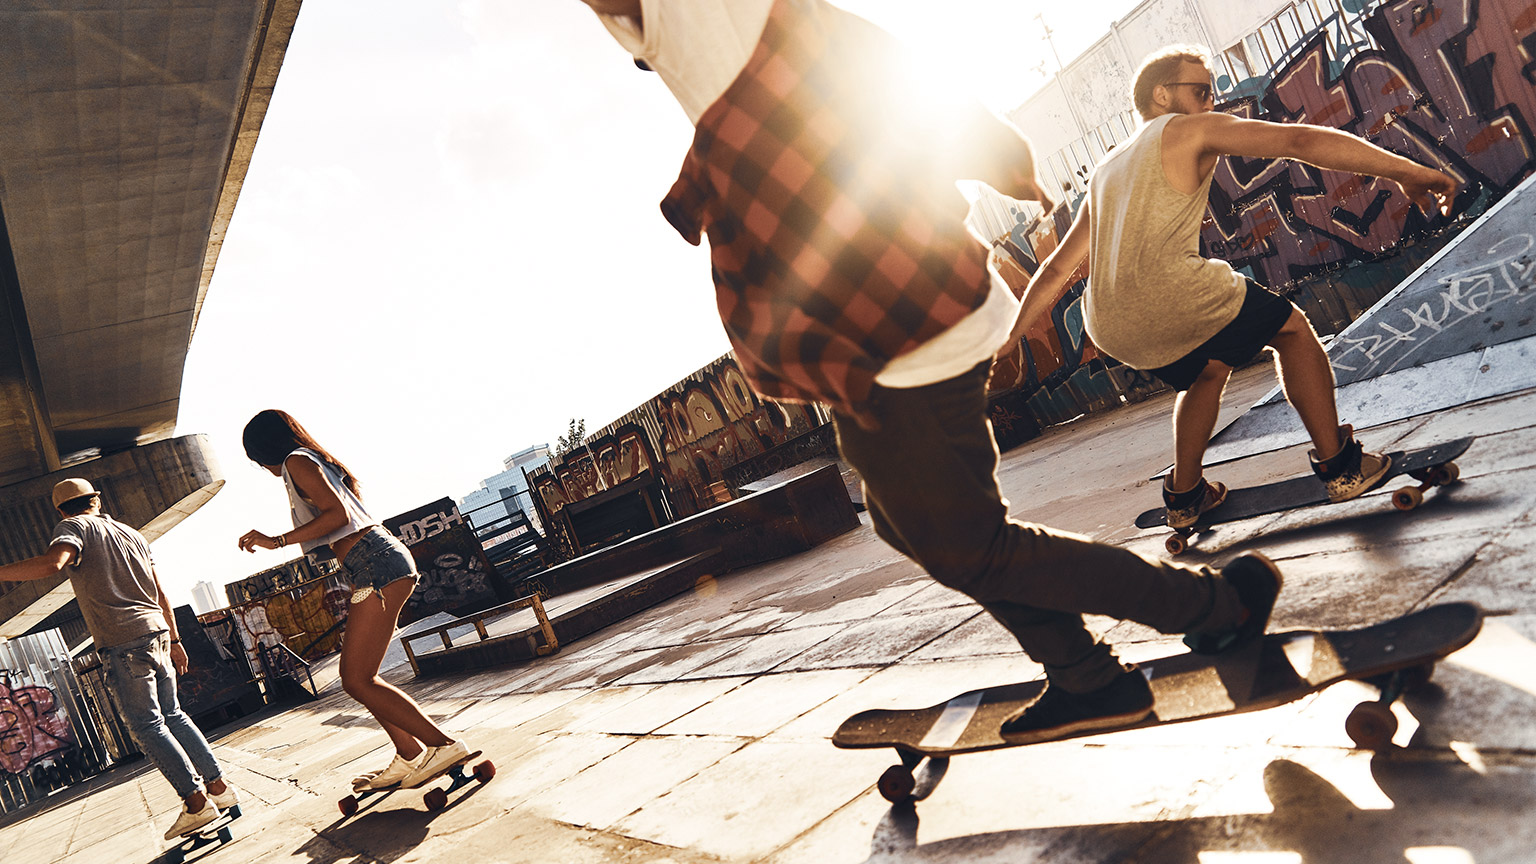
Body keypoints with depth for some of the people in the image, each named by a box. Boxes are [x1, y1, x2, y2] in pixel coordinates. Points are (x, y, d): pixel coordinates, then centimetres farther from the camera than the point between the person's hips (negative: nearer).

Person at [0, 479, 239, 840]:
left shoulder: (75, 527, 0)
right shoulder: (132, 533, 20)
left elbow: (52, 564, -23)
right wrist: (175, 640, 23)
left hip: (122, 642, -7)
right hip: (157, 631, 7)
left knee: (148, 726, -3)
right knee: (172, 715, 15)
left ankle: (196, 801, -7)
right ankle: (219, 786, 15)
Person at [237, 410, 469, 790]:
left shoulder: (296, 462, -2)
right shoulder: (319, 461, 26)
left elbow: (339, 514, -15)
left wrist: (277, 541, -14)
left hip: (376, 566, -10)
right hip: (377, 565, 10)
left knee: (358, 681, -9)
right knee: (356, 676, 15)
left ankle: (444, 745, -9)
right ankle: (409, 756, 19)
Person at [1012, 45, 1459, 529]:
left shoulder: (1106, 170, 29)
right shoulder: (1187, 130, 11)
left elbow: (1056, 271, 27)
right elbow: (1300, 141, 0)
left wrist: (1003, 340, 30)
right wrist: (1405, 171, -3)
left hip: (1108, 330, 7)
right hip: (1169, 294, -7)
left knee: (1208, 368, 33)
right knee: (1292, 328, 16)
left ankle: (1185, 495, 39)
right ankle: (1339, 466, 15)